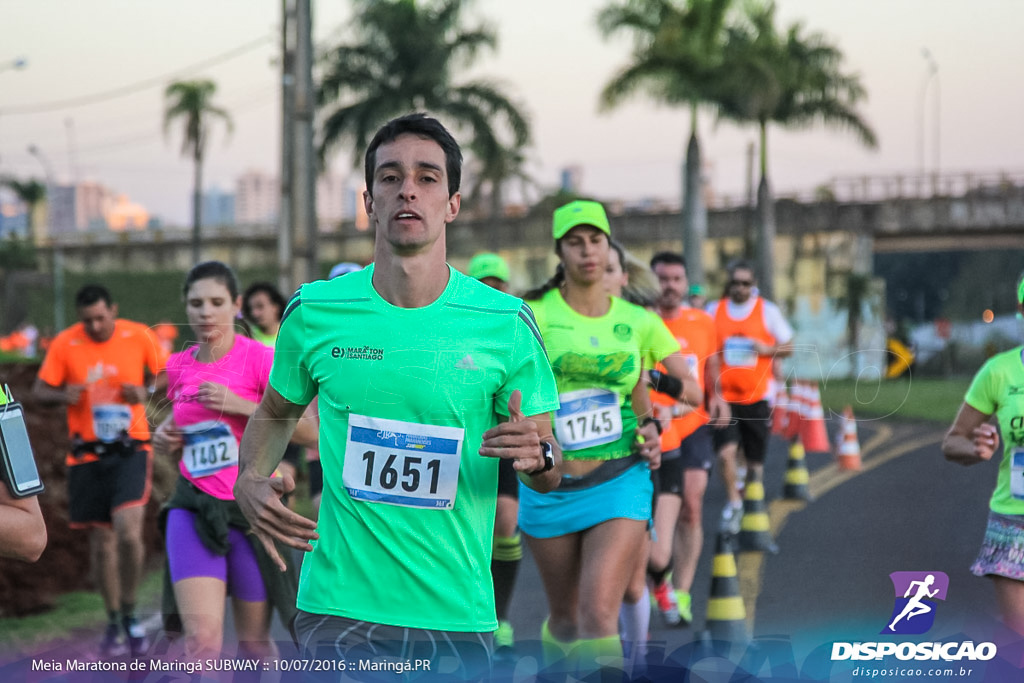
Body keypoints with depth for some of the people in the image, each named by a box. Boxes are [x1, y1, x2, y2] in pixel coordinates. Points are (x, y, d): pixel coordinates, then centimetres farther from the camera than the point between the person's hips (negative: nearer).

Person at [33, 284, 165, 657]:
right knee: (101, 540, 7)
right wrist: (62, 396, -18)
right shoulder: (64, 344, -2)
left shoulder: (140, 337, -3)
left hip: (131, 450, -2)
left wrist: (146, 392, -10)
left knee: (128, 529, -20)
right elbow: (40, 390, 4)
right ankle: (113, 623, 23)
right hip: (87, 455, 2)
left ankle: (129, 612, 1)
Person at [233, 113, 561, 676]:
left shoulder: (505, 323, -2)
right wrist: (250, 480, 1)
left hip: (457, 616, 0)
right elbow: (276, 411, 19)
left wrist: (537, 455, -18)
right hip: (337, 607, 0)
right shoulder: (315, 312, 1)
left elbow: (548, 479, 5)